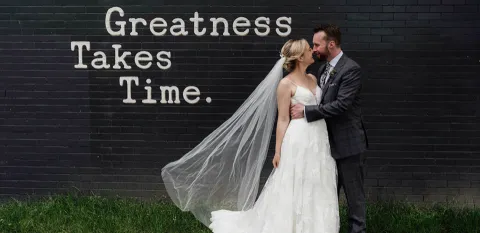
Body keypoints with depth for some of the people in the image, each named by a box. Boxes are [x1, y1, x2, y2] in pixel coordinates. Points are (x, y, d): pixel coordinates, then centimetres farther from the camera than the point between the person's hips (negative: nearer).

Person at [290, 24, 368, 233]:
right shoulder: (323, 69, 10)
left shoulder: (351, 69, -17)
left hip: (348, 143, -8)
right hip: (329, 142, 8)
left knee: (353, 192, 4)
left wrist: (306, 111, -22)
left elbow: (341, 105, -25)